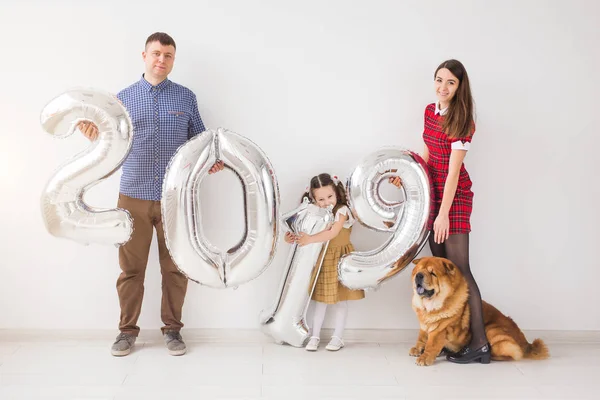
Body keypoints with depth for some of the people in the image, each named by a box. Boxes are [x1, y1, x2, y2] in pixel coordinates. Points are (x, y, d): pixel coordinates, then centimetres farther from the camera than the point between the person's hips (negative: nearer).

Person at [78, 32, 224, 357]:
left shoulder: (186, 97, 7)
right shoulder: (124, 97, 9)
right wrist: (95, 133, -12)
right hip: (133, 196, 1)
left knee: (175, 267, 6)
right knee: (131, 268, 6)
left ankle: (172, 329, 21)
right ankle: (127, 330, 21)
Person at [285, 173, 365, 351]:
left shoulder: (342, 211, -16)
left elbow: (332, 233, -31)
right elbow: (304, 232, 0)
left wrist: (310, 239, -38)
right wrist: (291, 237, -22)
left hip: (340, 258, -4)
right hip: (322, 259, 4)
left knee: (340, 299, 8)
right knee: (321, 299, 11)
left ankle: (338, 337, 19)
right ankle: (315, 336, 20)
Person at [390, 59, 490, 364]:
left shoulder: (462, 121, -15)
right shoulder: (430, 111, 7)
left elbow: (453, 170, -20)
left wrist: (444, 213, -23)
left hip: (455, 195, -7)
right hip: (433, 190, 8)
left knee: (458, 267, -9)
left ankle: (480, 342, -4)